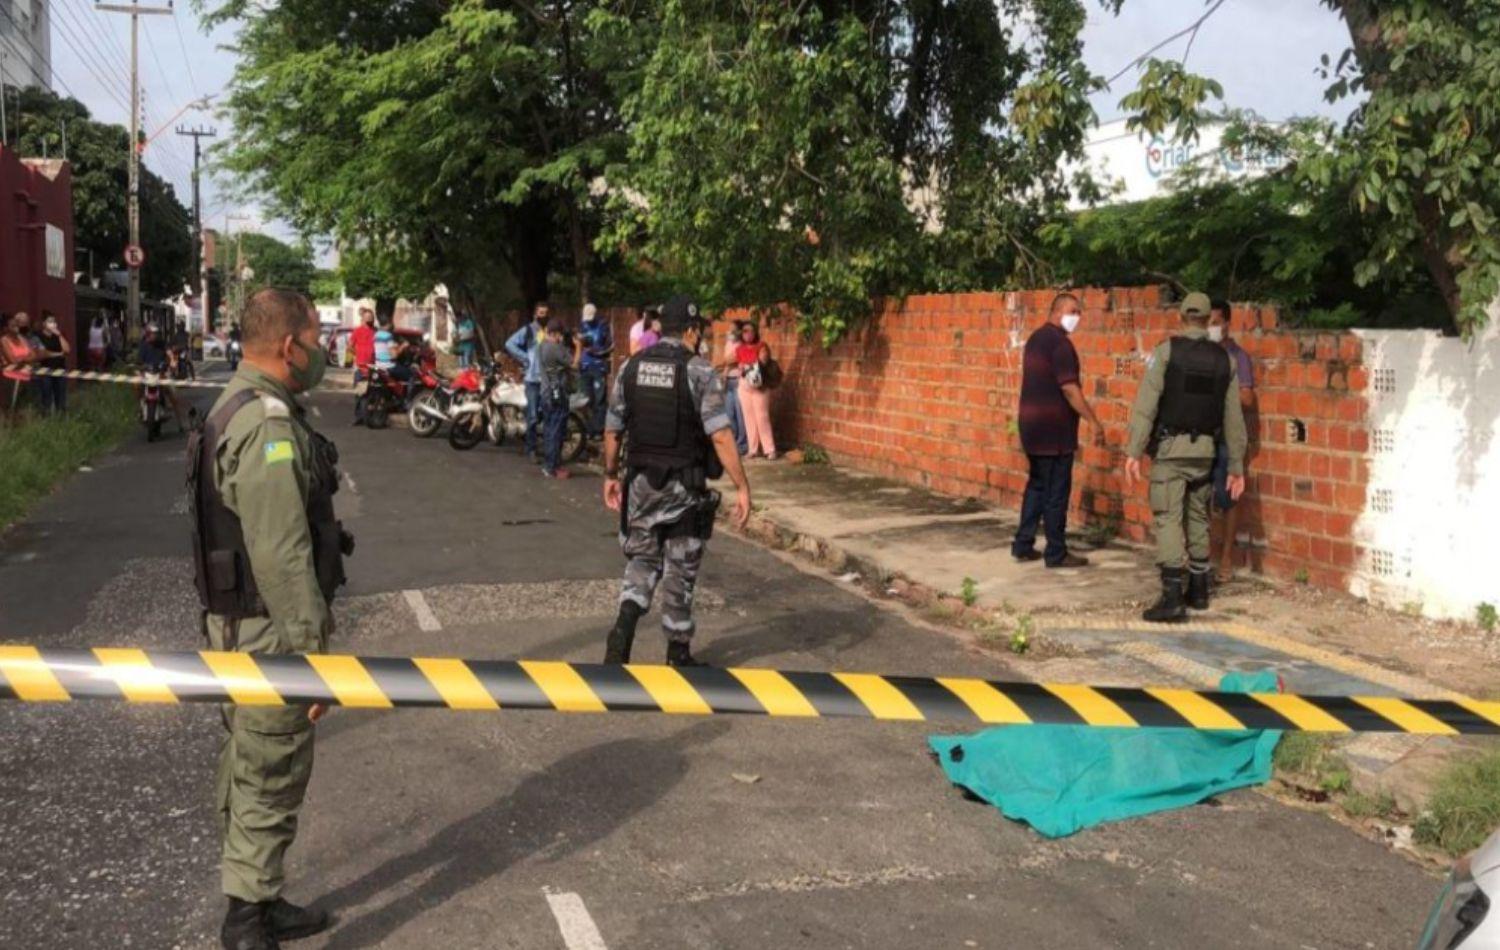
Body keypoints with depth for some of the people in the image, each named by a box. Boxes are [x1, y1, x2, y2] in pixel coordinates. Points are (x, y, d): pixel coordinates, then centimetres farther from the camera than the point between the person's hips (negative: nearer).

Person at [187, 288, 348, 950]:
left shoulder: (237, 408, 11)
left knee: (249, 767, 20)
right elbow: (284, 558, -26)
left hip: (236, 623, 11)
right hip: (269, 631, -11)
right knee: (271, 778, 0)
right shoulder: (269, 429, -23)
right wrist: (314, 650, -22)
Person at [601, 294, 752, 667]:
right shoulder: (699, 371, -11)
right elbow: (720, 435, -17)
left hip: (642, 482, 4)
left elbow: (612, 429, 8)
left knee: (643, 559, 17)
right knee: (680, 569, 10)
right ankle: (678, 654, 20)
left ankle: (624, 626, -8)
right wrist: (742, 487, -14)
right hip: (685, 486, -3)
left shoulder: (631, 367, 3)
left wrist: (611, 475, 20)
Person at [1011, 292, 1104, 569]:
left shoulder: (1036, 338, 14)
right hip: (1053, 427, -9)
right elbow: (1069, 387, -21)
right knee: (1057, 491, -2)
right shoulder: (1060, 341, -15)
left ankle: (1023, 545, 18)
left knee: (1037, 485, 16)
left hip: (1031, 424, 9)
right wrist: (1093, 420, -17)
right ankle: (1056, 553, 4)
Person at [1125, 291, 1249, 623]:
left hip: (1170, 449, -4)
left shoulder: (1166, 352, -6)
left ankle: (1173, 598, -12)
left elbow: (1146, 405, -13)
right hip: (1205, 450, 4)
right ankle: (1198, 591, 26)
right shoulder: (1225, 359, 6)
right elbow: (1234, 417, 8)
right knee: (1197, 519, 17)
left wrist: (1134, 451, -13)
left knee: (1169, 520, -5)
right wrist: (1236, 466, 13)